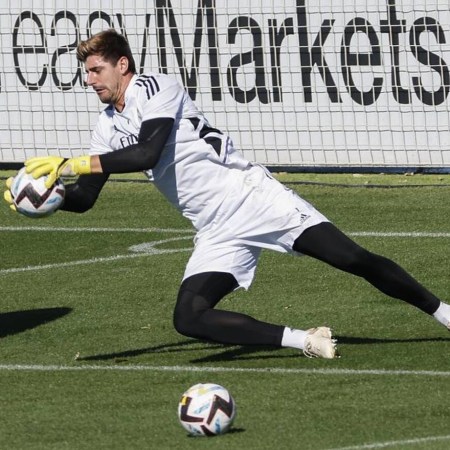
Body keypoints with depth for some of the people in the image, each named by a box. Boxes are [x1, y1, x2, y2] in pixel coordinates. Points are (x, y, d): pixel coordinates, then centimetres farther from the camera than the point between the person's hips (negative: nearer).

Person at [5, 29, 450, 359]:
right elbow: (84, 198, 12)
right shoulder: (108, 126, 12)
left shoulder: (155, 88, -9)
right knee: (188, 318, -16)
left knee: (353, 259, -11)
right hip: (217, 234, 7)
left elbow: (146, 153, -24)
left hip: (249, 194, -6)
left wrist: (73, 164, -26)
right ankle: (304, 341, -14)